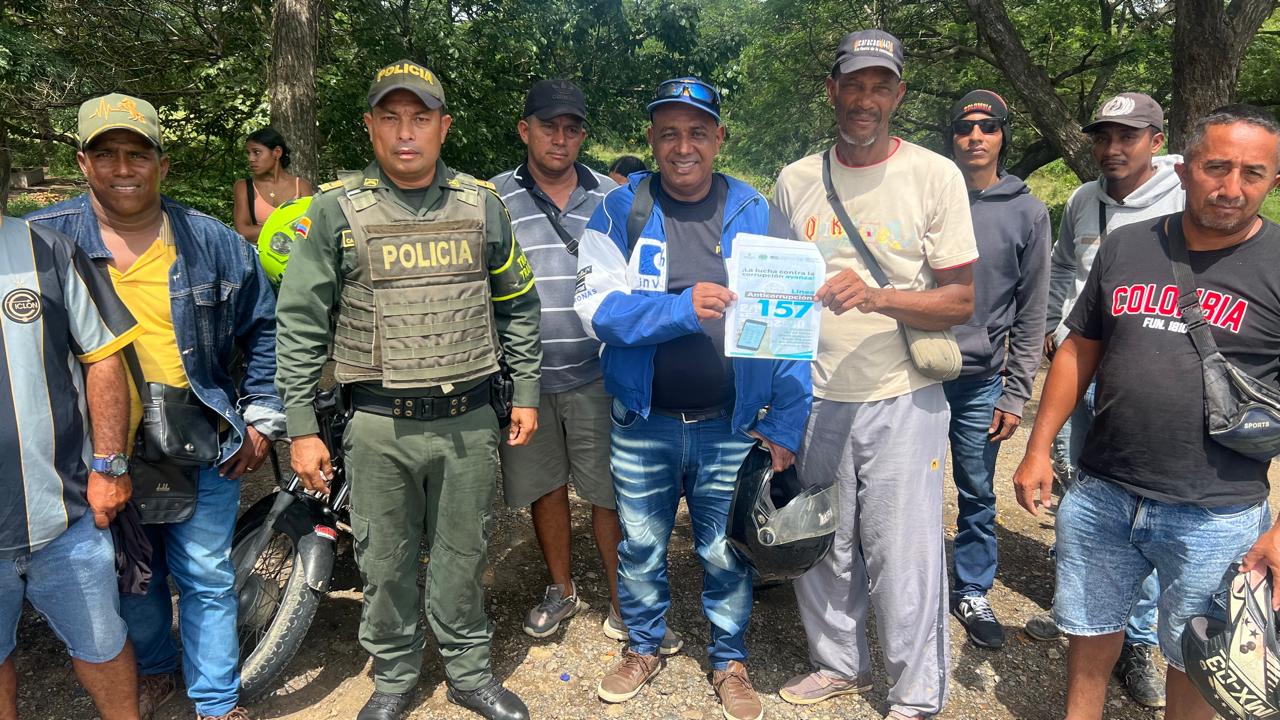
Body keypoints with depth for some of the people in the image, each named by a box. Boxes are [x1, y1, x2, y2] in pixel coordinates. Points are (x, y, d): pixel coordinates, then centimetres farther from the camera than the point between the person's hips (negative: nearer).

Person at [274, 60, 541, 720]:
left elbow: (518, 306, 11)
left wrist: (526, 393, 9)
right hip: (379, 426, -1)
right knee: (385, 562, 12)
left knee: (462, 556, 14)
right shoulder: (336, 209, -3)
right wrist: (301, 428, -3)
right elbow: (301, 324, -1)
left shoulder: (483, 204, 4)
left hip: (469, 419, 1)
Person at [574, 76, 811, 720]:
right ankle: (644, 645, 41)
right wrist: (681, 308, -27)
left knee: (726, 553, 12)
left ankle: (729, 660, 36)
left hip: (731, 427, 0)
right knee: (640, 547, 16)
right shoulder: (620, 211, -3)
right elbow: (594, 305, -13)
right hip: (642, 425, 0)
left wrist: (785, 425, -8)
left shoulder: (758, 216, -2)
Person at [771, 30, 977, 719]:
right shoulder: (795, 181, 6)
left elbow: (961, 300, -6)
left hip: (902, 399, -3)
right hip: (815, 398, 4)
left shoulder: (935, 176, -5)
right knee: (820, 547, 14)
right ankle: (838, 662, 37)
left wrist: (878, 297, -24)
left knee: (903, 555, 2)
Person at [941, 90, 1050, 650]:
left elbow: (1031, 314, 4)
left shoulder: (1028, 212, 3)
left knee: (978, 496, 11)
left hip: (981, 381, 1)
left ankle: (972, 591, 29)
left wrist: (1015, 394, 0)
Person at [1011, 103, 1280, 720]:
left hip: (1216, 518, -2)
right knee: (1090, 639, 18)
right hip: (1101, 496, 3)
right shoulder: (1126, 246, 3)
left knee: (1193, 663, 16)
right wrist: (1038, 449, 6)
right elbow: (1079, 351, 9)